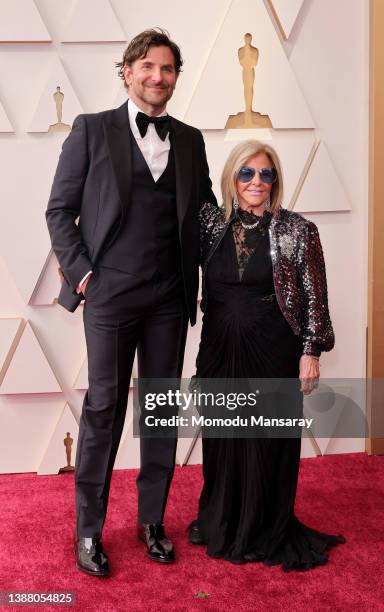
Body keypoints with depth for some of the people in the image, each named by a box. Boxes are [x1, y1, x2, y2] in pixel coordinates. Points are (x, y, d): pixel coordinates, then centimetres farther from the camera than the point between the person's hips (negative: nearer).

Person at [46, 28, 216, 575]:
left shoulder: (189, 139, 11)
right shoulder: (92, 129, 2)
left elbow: (205, 209, 18)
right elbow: (60, 209, 1)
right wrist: (81, 272, -6)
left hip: (169, 299, 4)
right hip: (110, 294, -3)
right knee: (103, 408, 1)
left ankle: (152, 520, 23)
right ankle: (89, 530, 15)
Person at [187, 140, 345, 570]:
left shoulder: (297, 230, -4)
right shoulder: (212, 224, 4)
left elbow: (314, 298, -4)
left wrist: (311, 351, -7)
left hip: (272, 353, -3)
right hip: (220, 352, 3)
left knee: (267, 442, 6)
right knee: (222, 442, 13)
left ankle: (266, 534, 26)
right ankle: (220, 524, 33)